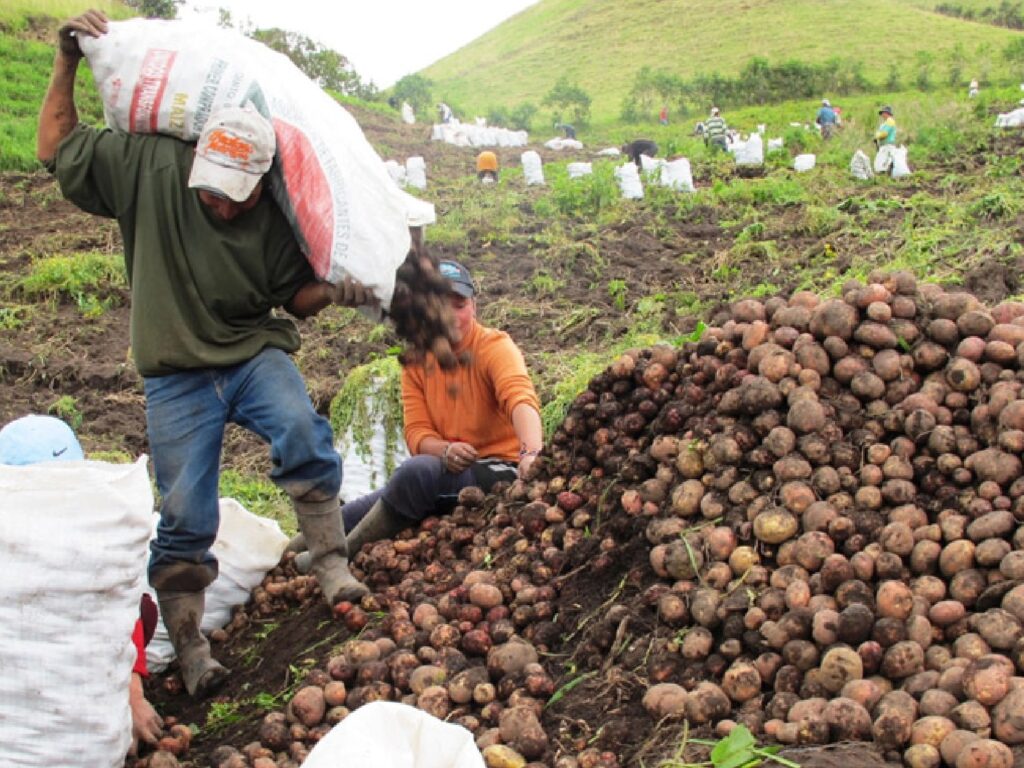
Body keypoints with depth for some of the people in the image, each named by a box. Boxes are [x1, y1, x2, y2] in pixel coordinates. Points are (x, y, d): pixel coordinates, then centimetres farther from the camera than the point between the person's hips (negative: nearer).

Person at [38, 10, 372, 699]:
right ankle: (190, 651, 13)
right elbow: (55, 147, 2)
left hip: (254, 352, 0)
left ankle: (332, 565, -19)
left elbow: (294, 295, 3)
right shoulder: (149, 166, -10)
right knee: (187, 520, -3)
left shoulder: (276, 217, -9)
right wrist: (68, 61, -4)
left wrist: (333, 293, -18)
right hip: (177, 376, 0)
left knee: (300, 430, -32)